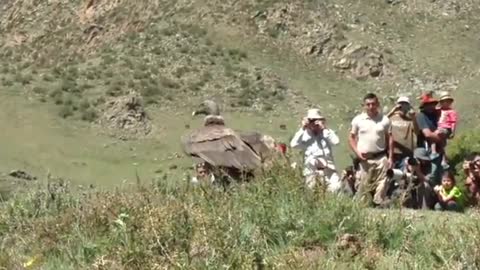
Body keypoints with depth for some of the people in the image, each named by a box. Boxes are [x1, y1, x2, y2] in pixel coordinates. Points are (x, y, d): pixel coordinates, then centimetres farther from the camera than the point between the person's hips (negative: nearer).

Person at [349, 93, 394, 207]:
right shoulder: (358, 120, 2)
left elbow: (389, 139, 6)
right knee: (364, 186, 3)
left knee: (381, 184, -2)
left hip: (381, 158, 1)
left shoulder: (384, 120, 3)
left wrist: (390, 157, 1)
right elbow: (351, 137, 8)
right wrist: (357, 153, -5)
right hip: (364, 159, -1)